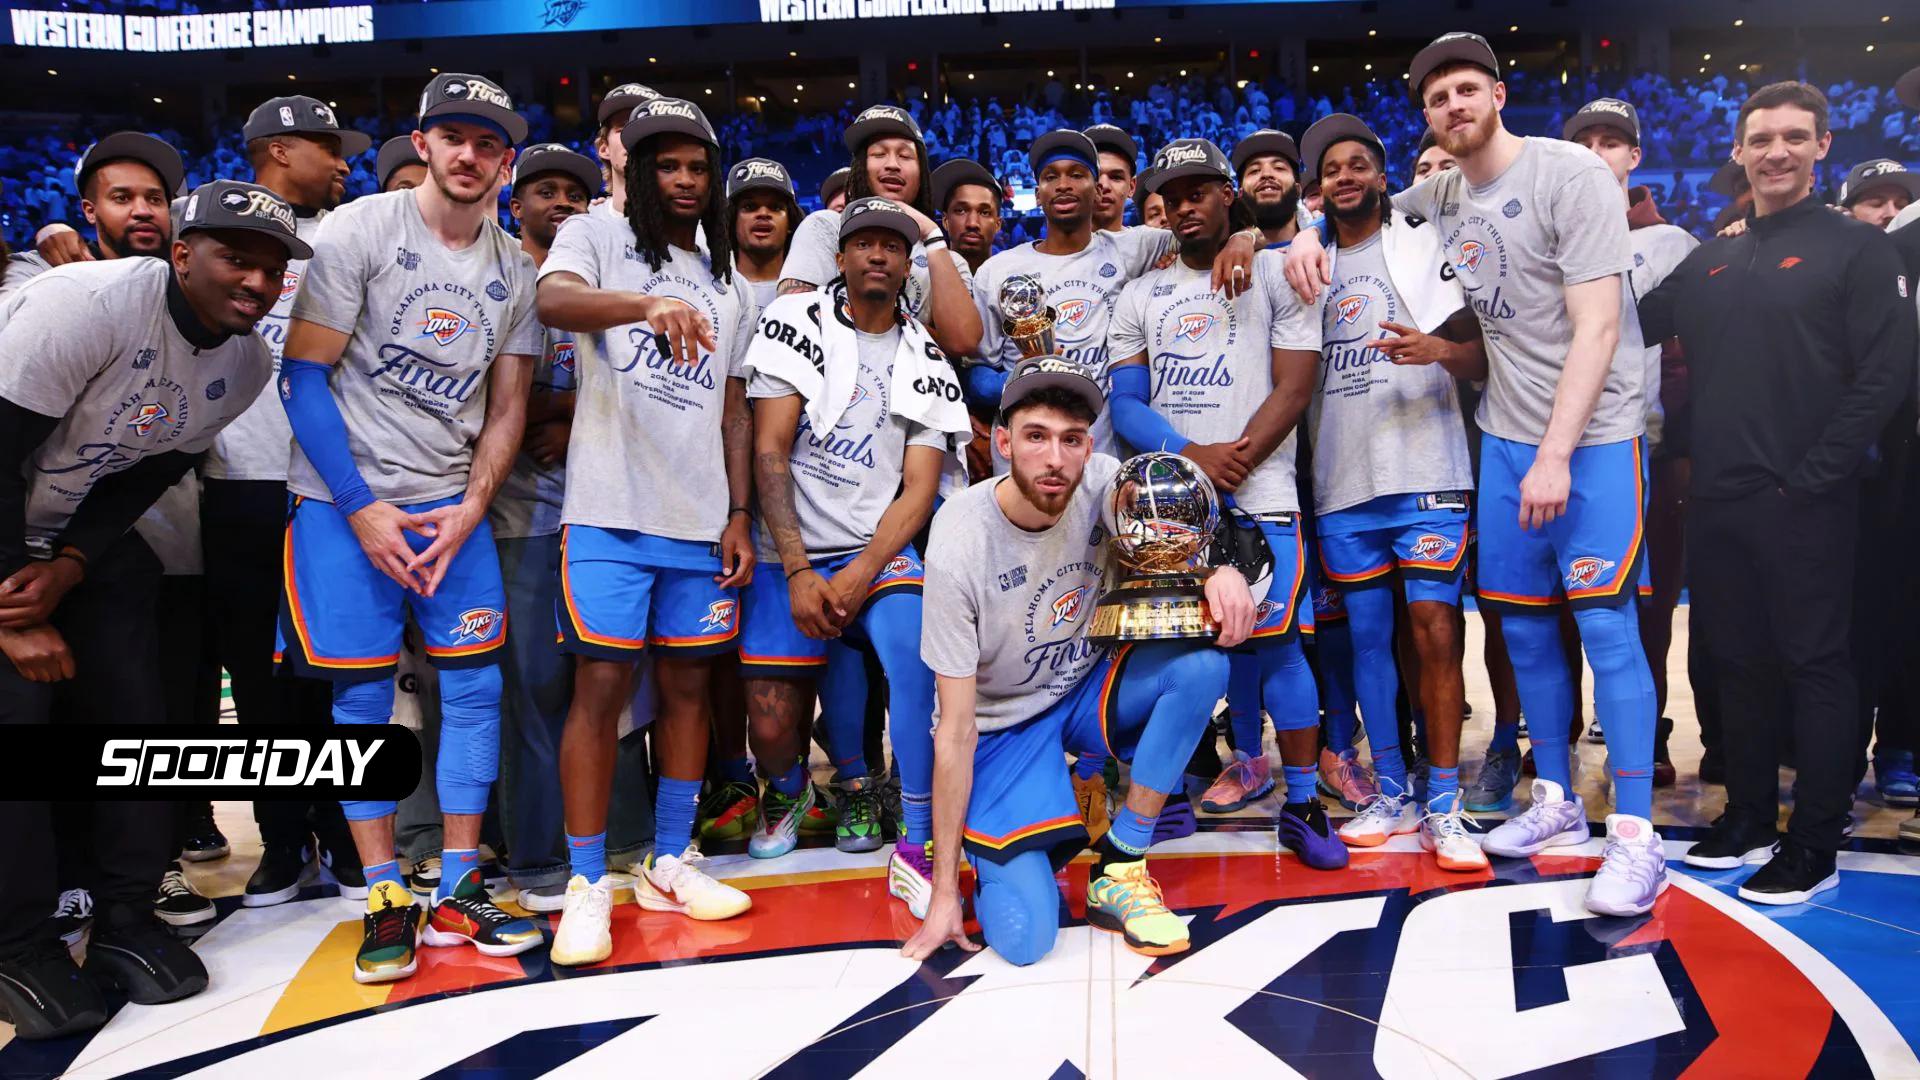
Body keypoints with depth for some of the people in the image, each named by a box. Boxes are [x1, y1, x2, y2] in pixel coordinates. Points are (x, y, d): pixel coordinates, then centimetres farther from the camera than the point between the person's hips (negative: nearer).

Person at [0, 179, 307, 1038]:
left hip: (92, 541, 6)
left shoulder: (247, 364, -7)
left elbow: (148, 475, -2)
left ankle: (126, 919, 15)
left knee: (130, 711, 1)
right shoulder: (87, 304, -28)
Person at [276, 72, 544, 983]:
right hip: (345, 500, -3)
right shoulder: (358, 231, -5)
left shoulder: (514, 269, 6)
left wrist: (467, 515, -5)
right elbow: (303, 375, -7)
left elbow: (507, 408, 8)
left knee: (475, 685, 1)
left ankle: (457, 892, 12)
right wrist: (362, 509, -12)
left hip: (454, 504, 4)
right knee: (363, 696, 0)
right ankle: (385, 900, 11)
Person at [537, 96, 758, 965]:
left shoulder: (727, 283, 20)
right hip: (610, 510, -5)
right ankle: (588, 885, 4)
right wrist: (647, 304, -40)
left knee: (688, 683, 8)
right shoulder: (596, 239, 4)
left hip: (702, 519, 5)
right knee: (602, 686, -6)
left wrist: (739, 516, 8)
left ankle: (670, 863, 21)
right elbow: (553, 299, -20)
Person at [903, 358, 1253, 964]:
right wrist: (942, 895, -17)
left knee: (1202, 660, -26)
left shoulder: (1099, 483, -15)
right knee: (1023, 937, -19)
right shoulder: (960, 544, -25)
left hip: (1087, 686, 5)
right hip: (1003, 723, -4)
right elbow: (955, 728, -21)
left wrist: (1220, 568, -43)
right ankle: (970, 844, 18)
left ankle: (1118, 869, -9)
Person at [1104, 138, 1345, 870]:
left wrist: (1230, 467, -13)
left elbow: (1293, 388, -1)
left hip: (1257, 496, -3)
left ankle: (1303, 805, 3)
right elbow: (1126, 402, 7)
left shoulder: (1274, 275, 7)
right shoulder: (1140, 296, 16)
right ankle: (1247, 763, 23)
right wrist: (1192, 455, -11)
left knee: (1273, 641, -8)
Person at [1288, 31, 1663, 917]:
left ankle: (1636, 836, -2)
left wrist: (1556, 454, -22)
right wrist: (1310, 232, 3)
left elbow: (1597, 325, -17)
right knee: (1523, 622, 10)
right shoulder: (1442, 194, 8)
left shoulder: (1570, 175, -11)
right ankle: (1556, 800, 24)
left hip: (1593, 432, -6)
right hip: (1506, 435, 7)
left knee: (1604, 621, -9)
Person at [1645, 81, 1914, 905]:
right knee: (1739, 663, 12)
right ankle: (1749, 819, 24)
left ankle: (1814, 846, 9)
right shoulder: (1709, 262, 14)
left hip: (1805, 501, -5)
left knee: (1814, 665, 1)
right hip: (1717, 500, 5)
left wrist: (1813, 474, -12)